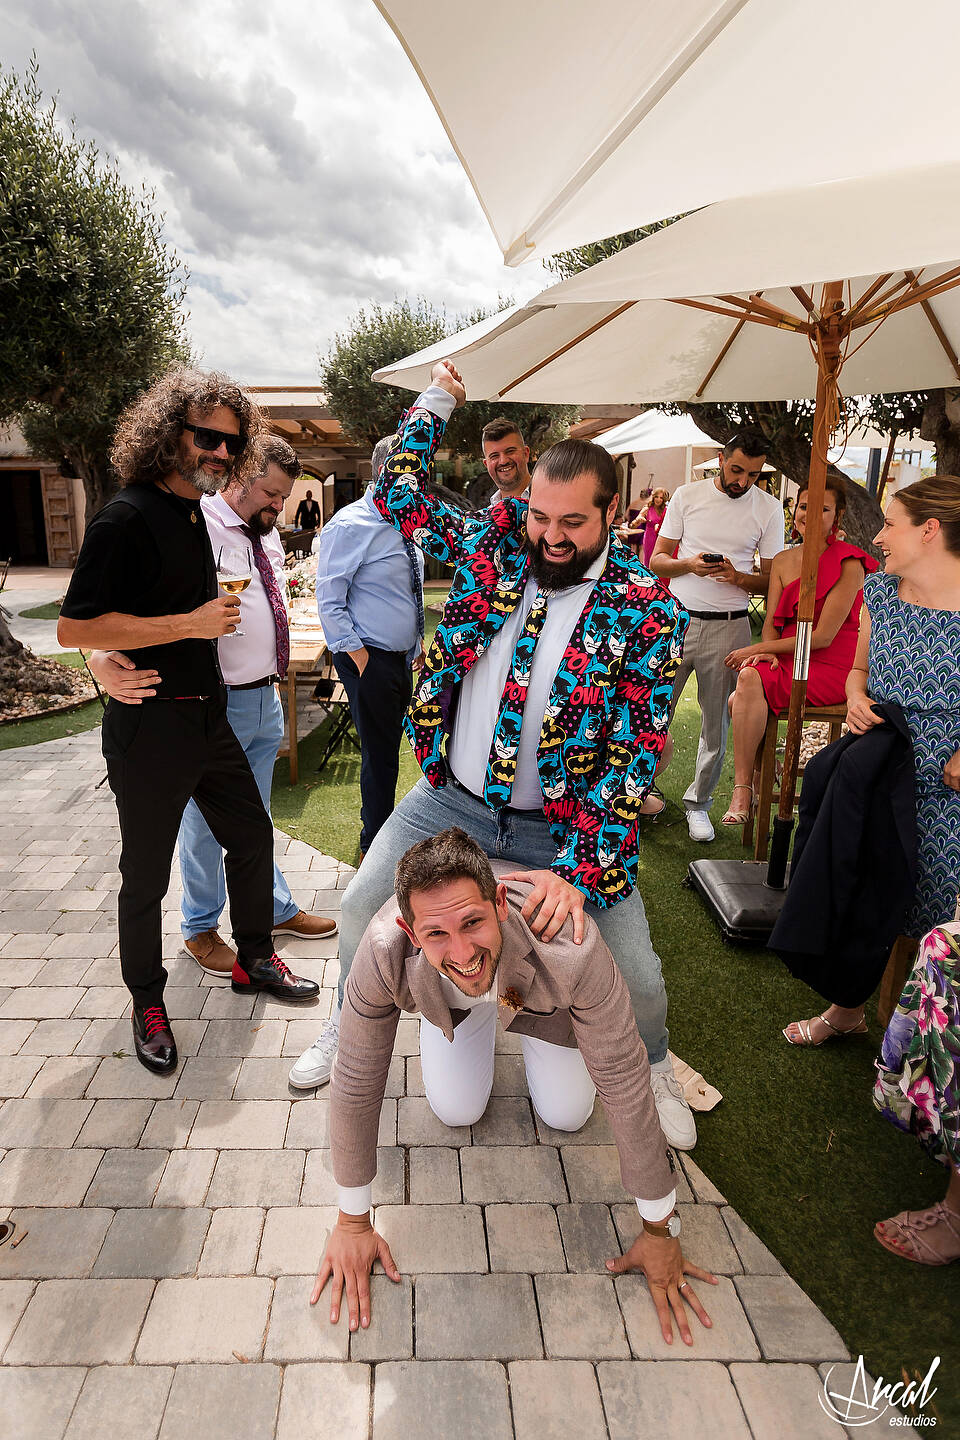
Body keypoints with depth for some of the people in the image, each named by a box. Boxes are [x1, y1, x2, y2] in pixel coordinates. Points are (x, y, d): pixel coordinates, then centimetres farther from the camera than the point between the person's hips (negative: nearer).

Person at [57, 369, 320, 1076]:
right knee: (146, 876, 6)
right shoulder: (127, 518, -17)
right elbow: (73, 628, -22)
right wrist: (191, 624, -22)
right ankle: (148, 1002, 27)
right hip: (149, 729, -8)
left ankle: (255, 959, 36)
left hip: (208, 719, 9)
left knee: (252, 835, 17)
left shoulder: (195, 513, 11)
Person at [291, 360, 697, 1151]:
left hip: (567, 825, -3)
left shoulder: (648, 612, -17)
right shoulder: (495, 542, -5)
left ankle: (654, 1070, 37)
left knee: (638, 974, 1)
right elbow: (399, 495, 10)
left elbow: (635, 755, -20)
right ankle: (349, 1027, 41)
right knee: (360, 909, 9)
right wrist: (436, 403, 1)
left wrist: (579, 872, -27)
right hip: (453, 796, 3)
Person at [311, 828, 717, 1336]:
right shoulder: (383, 954, -44)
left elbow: (624, 1082, -34)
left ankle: (522, 1022, 29)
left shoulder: (569, 948, -48)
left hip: (535, 985, -1)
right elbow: (357, 1083, -28)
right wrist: (353, 1223, -17)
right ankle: (479, 1028, 29)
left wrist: (660, 1230, -22)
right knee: (457, 1111, 0)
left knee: (566, 1115, 1)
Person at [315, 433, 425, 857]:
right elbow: (329, 602, -16)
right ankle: (374, 846, 17)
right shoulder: (350, 526, -14)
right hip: (369, 659, -8)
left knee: (389, 748, 16)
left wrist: (415, 648, 18)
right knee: (379, 755, 0)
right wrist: (358, 655, -18)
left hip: (402, 658, 8)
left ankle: (379, 830, 31)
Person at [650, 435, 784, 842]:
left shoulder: (768, 508, 4)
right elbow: (657, 560, 5)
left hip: (728, 627, 0)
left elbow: (772, 579, 5)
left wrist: (737, 577, -16)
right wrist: (689, 564, -15)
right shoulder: (687, 495, 5)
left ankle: (699, 801, 22)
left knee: (717, 722, 6)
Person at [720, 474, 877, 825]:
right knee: (747, 684, -24)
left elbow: (823, 636, -15)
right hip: (787, 661, 6)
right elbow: (770, 622, 8)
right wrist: (767, 652, -15)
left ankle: (742, 789, -22)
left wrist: (756, 650, -14)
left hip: (832, 667, -6)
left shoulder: (849, 564, -10)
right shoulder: (783, 561, 11)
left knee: (750, 679, -29)